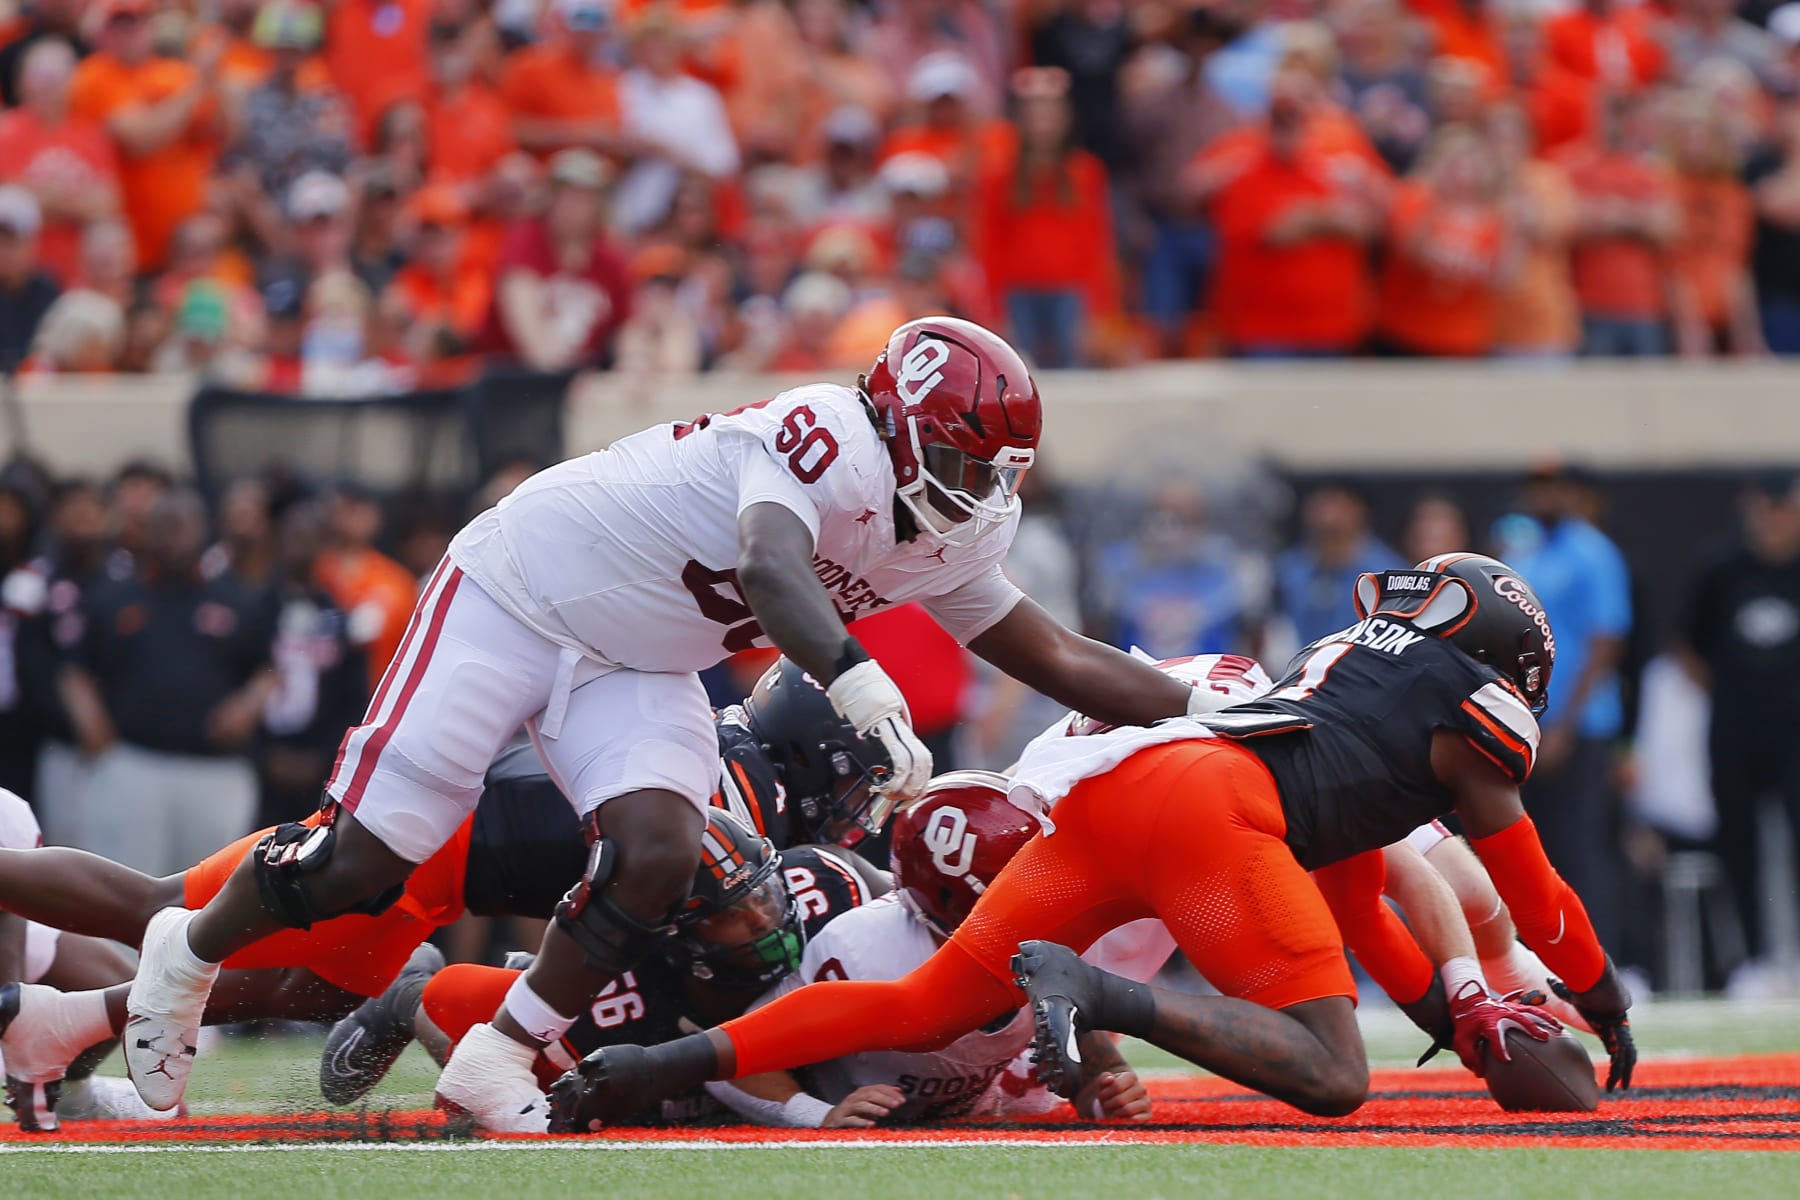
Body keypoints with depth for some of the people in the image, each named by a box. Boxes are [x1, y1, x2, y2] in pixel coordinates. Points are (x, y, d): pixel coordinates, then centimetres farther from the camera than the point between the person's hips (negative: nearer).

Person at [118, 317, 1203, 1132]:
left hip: (636, 668, 7)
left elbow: (1060, 660, 8)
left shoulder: (949, 544, -2)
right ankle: (190, 954, 20)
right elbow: (771, 568, -48)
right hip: (519, 597, -7)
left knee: (659, 854, -19)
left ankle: (501, 1061, -3)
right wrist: (859, 681, -64)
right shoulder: (832, 439, -29)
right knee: (367, 864, -7)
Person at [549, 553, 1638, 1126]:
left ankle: (673, 1059, -12)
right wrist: (1607, 1001, 41)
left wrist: (1464, 1009, 50)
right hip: (1209, 801, -8)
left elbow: (1355, 894, 47)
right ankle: (1096, 995, -34)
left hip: (1098, 794, 8)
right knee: (1331, 1078, -14)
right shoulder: (1478, 703, 18)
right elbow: (1531, 886, 25)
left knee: (928, 1009, 6)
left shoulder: (1353, 656, 40)